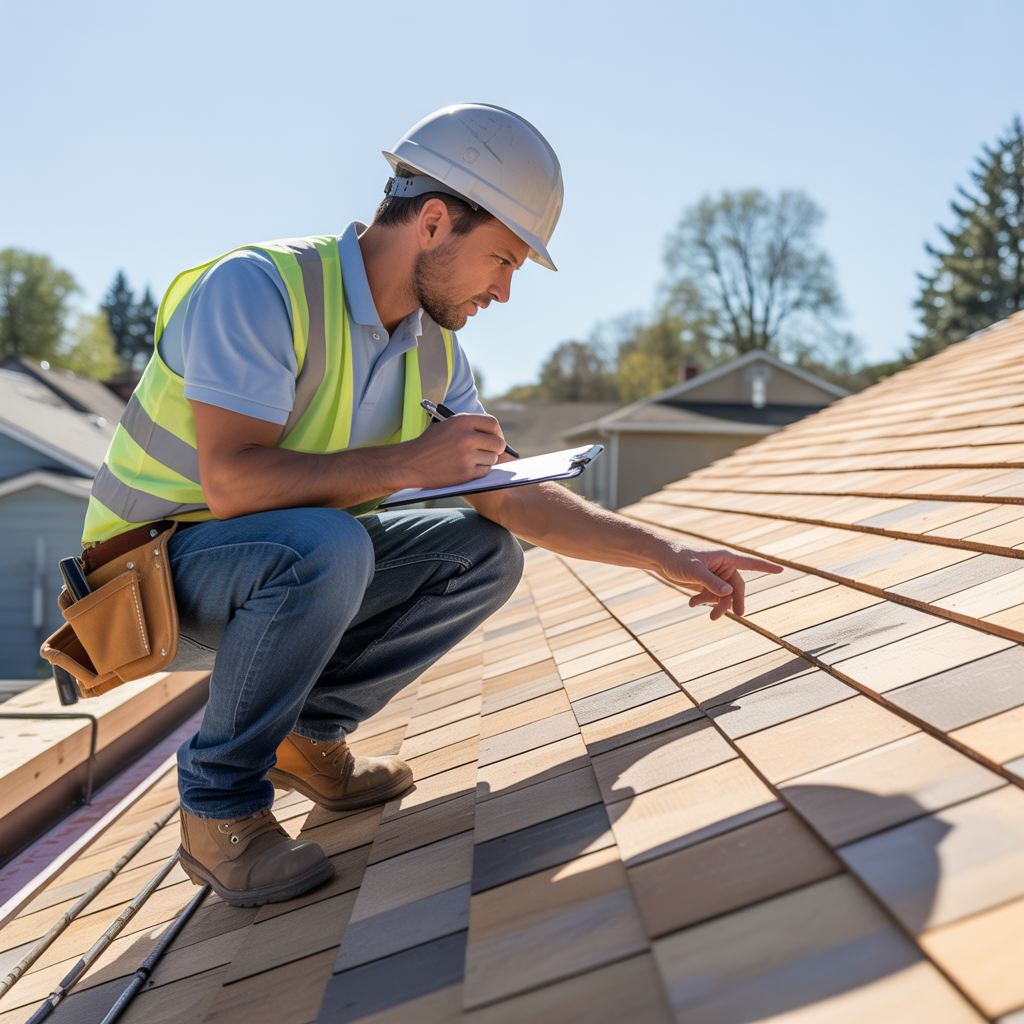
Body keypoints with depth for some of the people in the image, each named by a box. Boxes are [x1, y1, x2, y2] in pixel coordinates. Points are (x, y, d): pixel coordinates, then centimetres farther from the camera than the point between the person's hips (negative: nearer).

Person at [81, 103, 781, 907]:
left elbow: (515, 501, 4)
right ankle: (221, 805, -15)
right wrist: (410, 462, -28)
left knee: (487, 555, -2)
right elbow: (230, 481, -34)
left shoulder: (434, 355, 1)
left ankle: (307, 734, 6)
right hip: (155, 571, -7)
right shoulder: (255, 287, -24)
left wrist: (663, 554, -4)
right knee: (324, 545, -37)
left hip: (286, 569, 7)